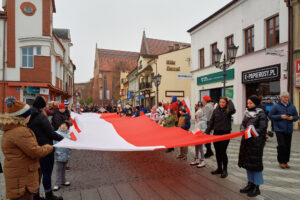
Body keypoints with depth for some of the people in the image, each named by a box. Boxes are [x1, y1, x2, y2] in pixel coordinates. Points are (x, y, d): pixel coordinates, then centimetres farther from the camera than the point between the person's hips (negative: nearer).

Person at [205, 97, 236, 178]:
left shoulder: (228, 111, -5)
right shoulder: (216, 111, 5)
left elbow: (233, 110, -30)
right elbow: (211, 122, 7)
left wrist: (229, 100, -14)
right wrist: (207, 131, 2)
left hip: (225, 133, -4)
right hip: (216, 133, 4)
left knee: (223, 152, -2)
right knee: (217, 152, 12)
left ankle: (224, 170, 16)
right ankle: (219, 168, 28)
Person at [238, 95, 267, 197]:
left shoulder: (261, 114, -7)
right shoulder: (247, 113, 12)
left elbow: (262, 129, -13)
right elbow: (243, 124, 14)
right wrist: (243, 130, -7)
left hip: (256, 142, -7)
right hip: (246, 141, 7)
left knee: (255, 163, 0)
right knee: (247, 162, 13)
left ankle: (256, 187, 14)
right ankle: (250, 184, 28)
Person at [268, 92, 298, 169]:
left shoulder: (292, 106, 9)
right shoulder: (276, 106, -3)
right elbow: (270, 115, -5)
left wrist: (292, 118, -8)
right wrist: (280, 116, -16)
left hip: (289, 130, 4)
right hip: (279, 129, -4)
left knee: (288, 146, 8)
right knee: (281, 145, -9)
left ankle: (286, 161, 22)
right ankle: (281, 161, 9)